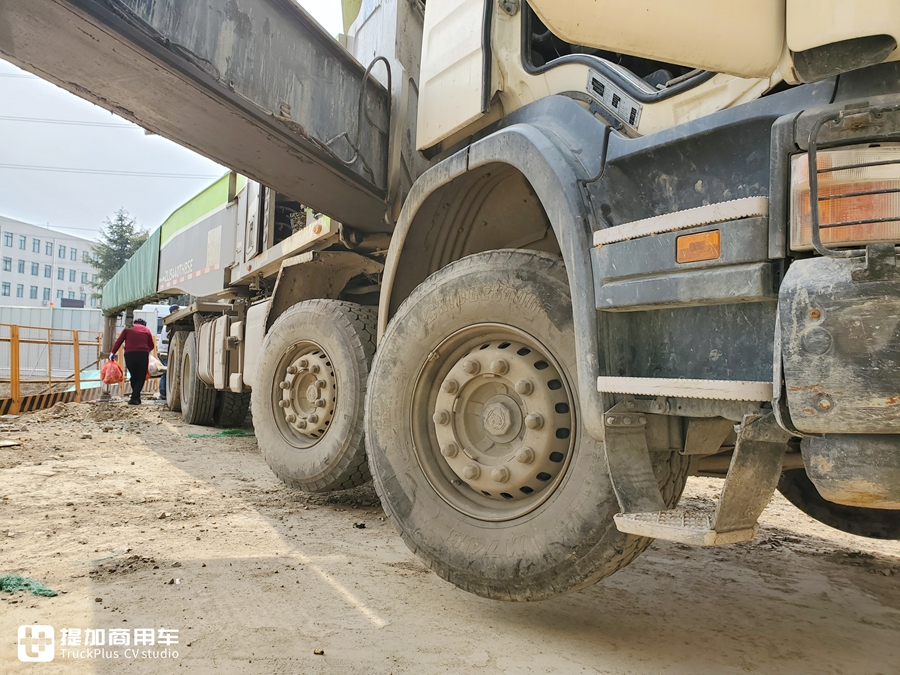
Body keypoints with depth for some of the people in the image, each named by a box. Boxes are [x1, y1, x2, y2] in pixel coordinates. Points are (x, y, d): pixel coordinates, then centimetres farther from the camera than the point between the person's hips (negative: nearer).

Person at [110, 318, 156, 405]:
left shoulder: (127, 329, 15)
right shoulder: (146, 330, 14)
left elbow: (118, 341, 7)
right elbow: (151, 345, 17)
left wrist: (113, 353, 15)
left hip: (129, 354, 1)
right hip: (143, 355, -1)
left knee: (134, 377, 16)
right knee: (141, 378, 4)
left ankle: (137, 398, 17)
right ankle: (134, 398, -7)